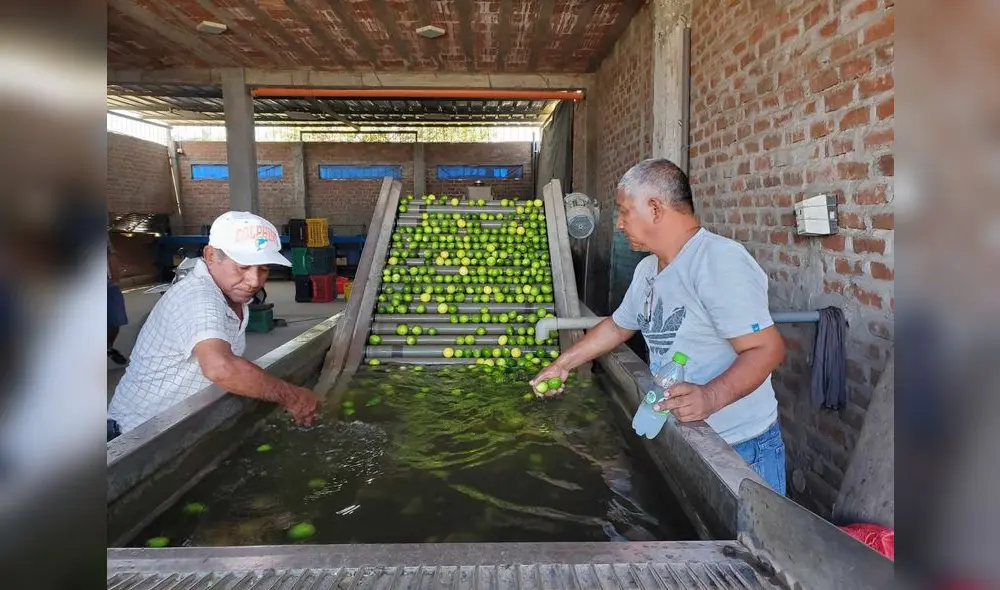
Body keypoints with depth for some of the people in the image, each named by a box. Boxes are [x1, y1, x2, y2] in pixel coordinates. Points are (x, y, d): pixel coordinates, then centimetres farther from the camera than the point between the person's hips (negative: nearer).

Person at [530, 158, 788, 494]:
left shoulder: (720, 260, -22)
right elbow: (617, 326, 19)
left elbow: (767, 349, -25)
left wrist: (711, 397, -39)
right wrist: (563, 364, 18)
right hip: (681, 441, 8)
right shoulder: (647, 269, 8)